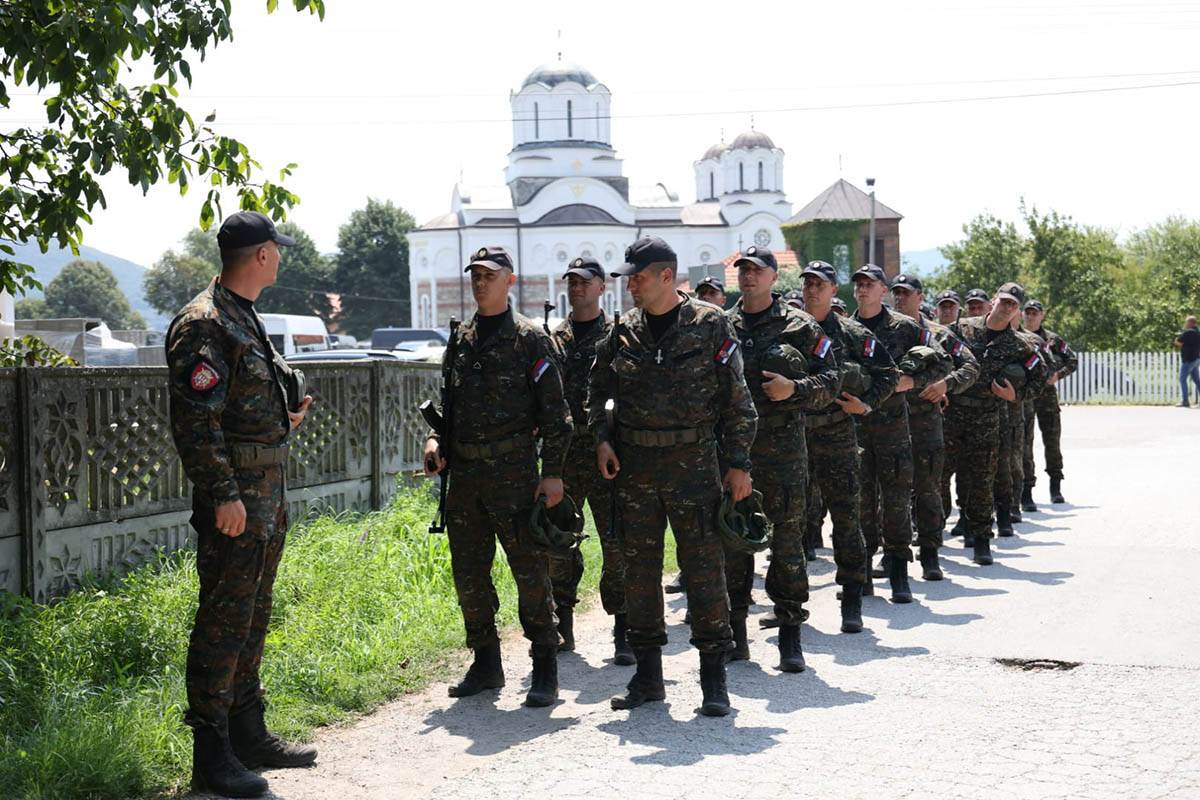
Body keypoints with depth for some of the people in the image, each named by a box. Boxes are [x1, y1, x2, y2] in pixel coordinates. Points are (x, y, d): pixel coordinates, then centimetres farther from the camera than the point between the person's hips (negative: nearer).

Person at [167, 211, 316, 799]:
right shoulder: (205, 325, -15)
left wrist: (282, 423, 25)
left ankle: (249, 734, 26)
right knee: (223, 622, -5)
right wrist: (224, 495, -23)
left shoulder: (244, 320, 16)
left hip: (266, 496, 10)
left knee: (252, 617, 16)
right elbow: (195, 421, -21)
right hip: (235, 499, -10)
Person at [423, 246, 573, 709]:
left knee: (530, 572, -3)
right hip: (464, 475, 6)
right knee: (469, 575, 10)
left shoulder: (530, 338, -3)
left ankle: (545, 671, 5)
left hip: (513, 473, -6)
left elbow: (555, 412, -6)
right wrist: (435, 440, 4)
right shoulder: (460, 340, 14)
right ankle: (486, 665, 22)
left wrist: (553, 472, -11)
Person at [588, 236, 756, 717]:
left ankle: (714, 680, 6)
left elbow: (736, 400, -3)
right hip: (633, 466, 4)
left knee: (703, 567, -2)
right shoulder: (624, 331, 8)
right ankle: (647, 676, 20)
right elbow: (598, 390, 19)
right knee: (639, 570, 8)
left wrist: (739, 463, -6)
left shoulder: (710, 326, -4)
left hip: (693, 464, -4)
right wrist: (601, 439, 4)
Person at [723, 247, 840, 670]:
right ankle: (735, 633, 17)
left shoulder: (800, 326, 3)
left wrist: (794, 389, -15)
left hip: (782, 448, -3)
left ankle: (790, 638, 5)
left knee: (787, 537, -3)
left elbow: (831, 379, 2)